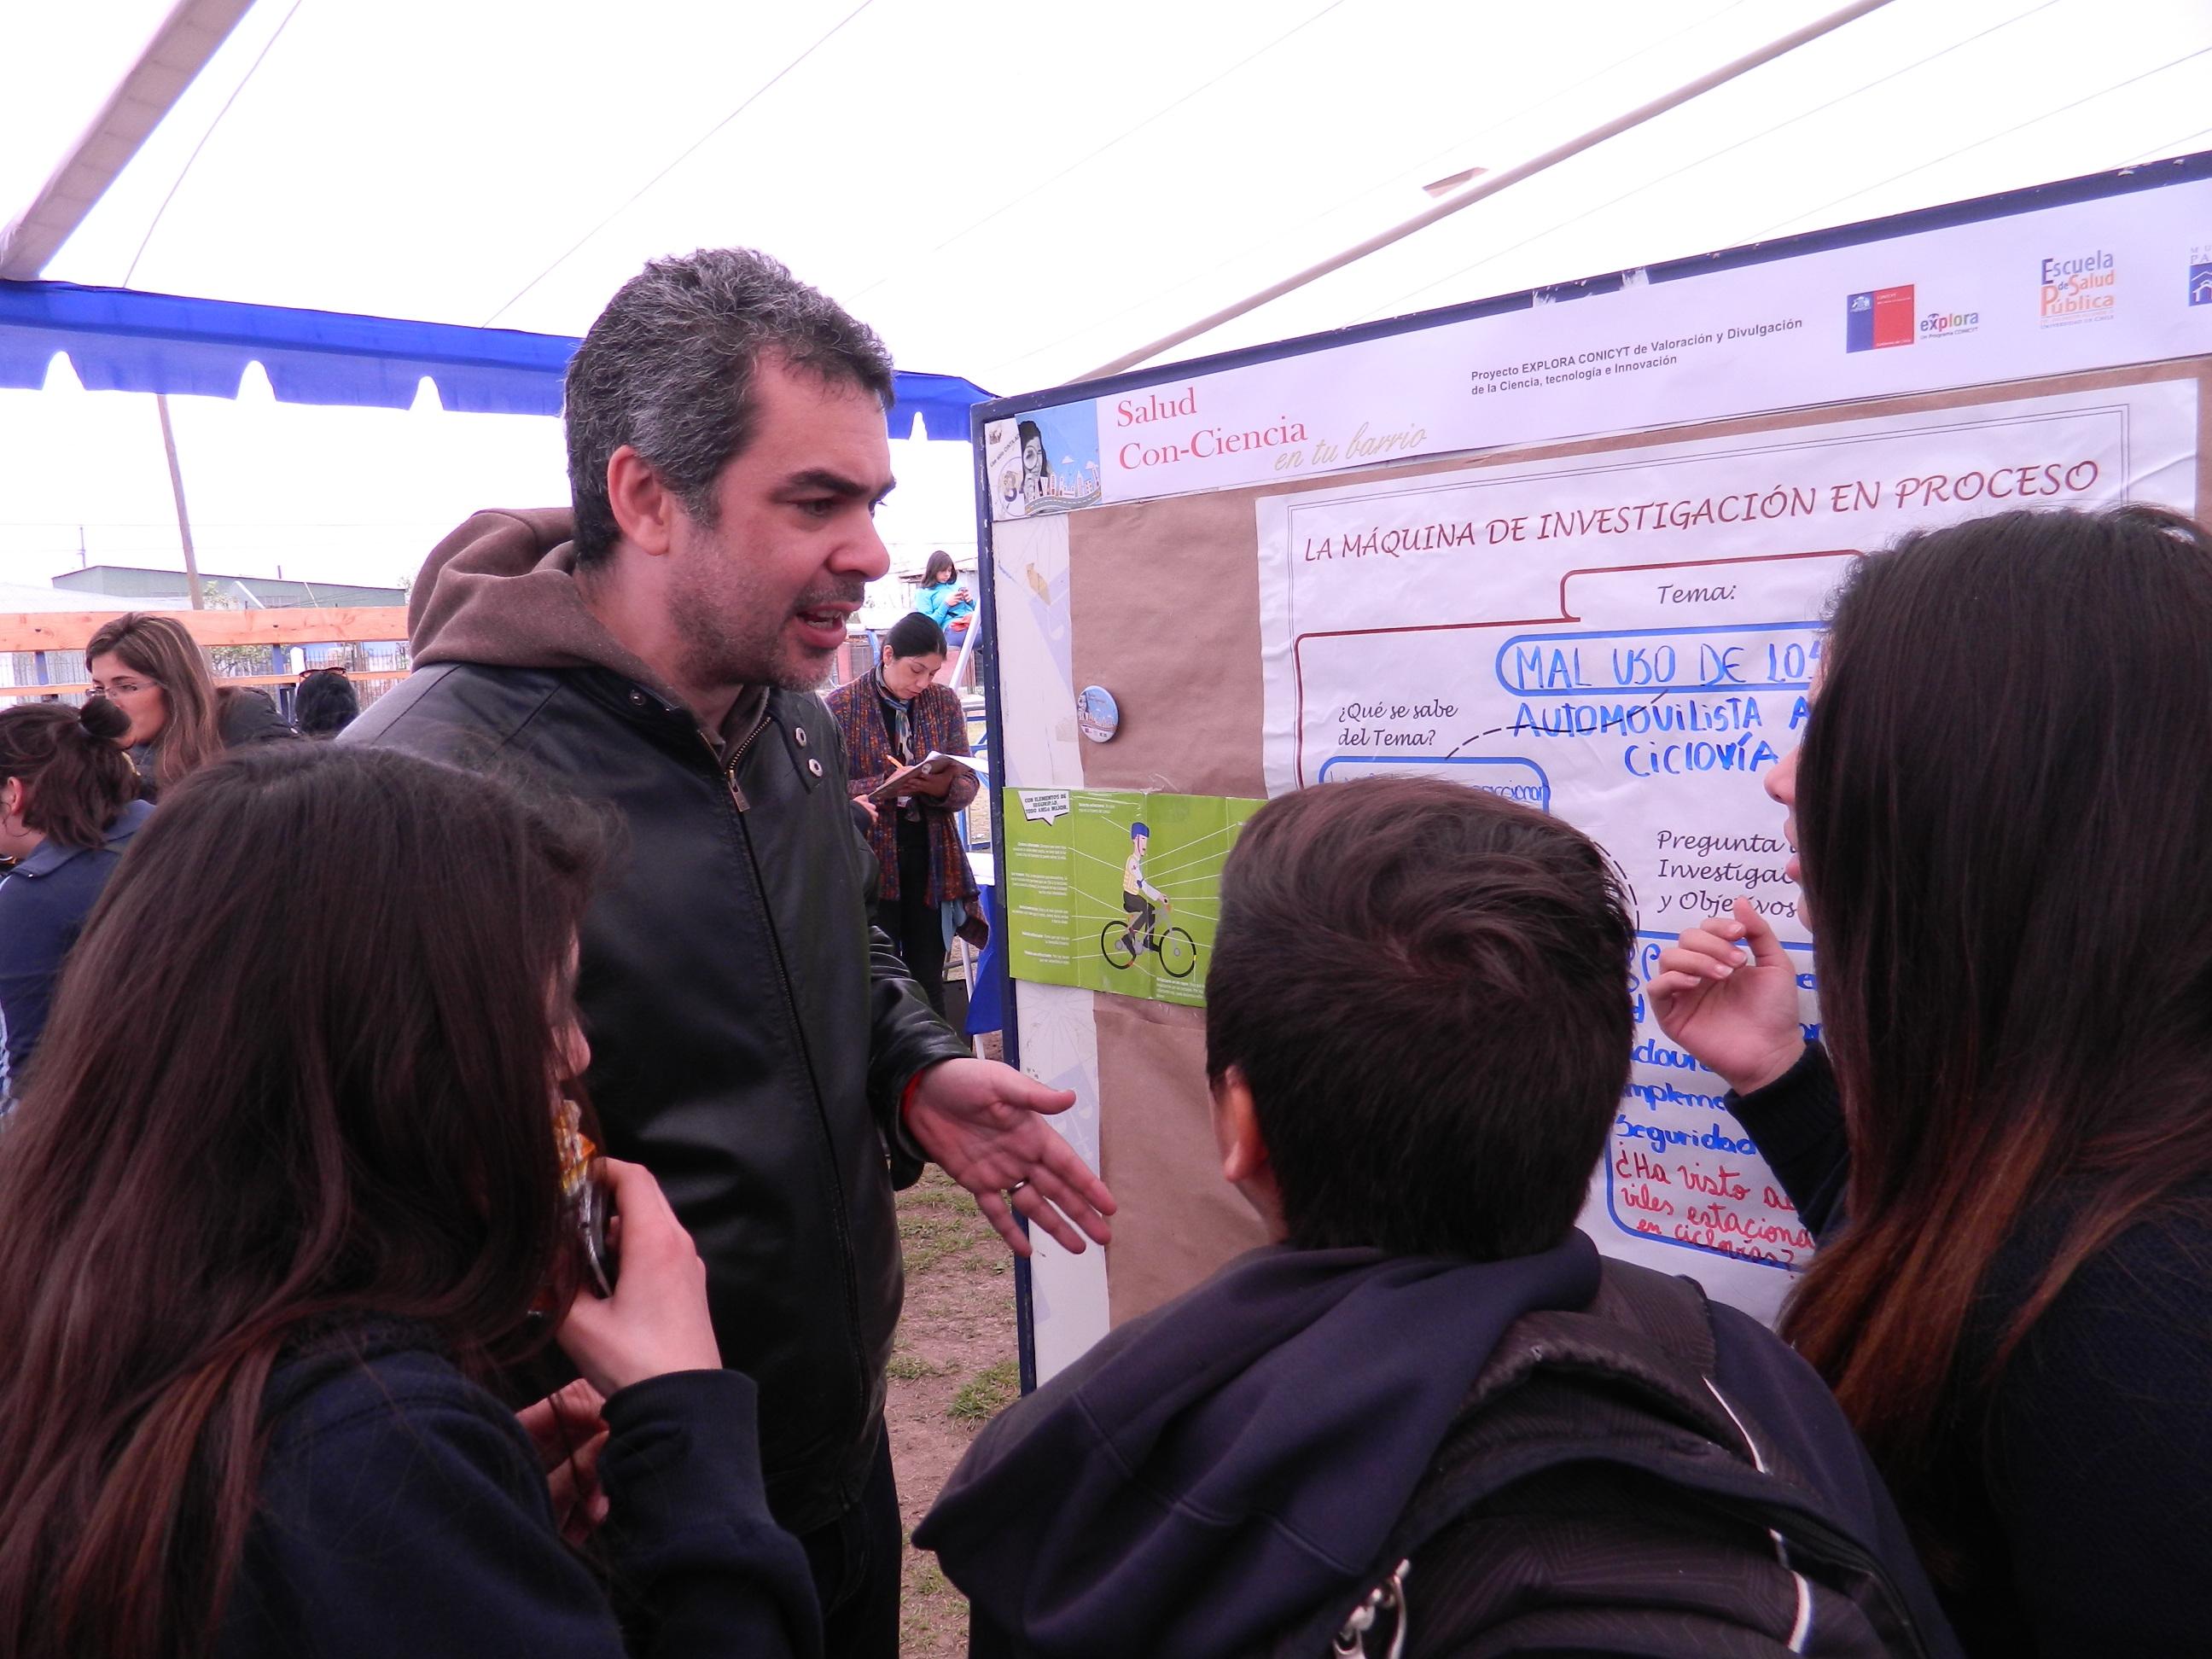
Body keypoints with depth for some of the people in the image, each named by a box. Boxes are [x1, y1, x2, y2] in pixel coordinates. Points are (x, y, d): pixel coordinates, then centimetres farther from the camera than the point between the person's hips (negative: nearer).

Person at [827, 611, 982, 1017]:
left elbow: (967, 783, 5)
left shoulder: (945, 702, 8)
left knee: (929, 981, 9)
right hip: (870, 861, -3)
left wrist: (944, 787, -19)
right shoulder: (841, 706, -4)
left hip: (930, 860, 3)